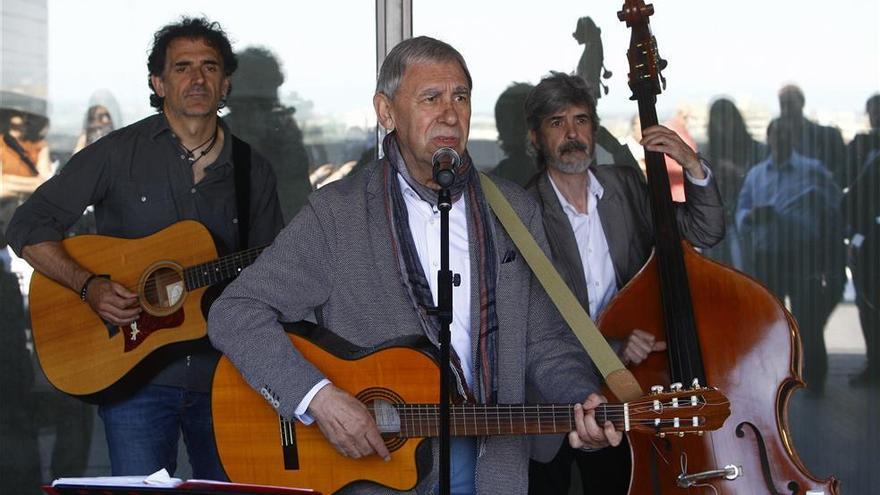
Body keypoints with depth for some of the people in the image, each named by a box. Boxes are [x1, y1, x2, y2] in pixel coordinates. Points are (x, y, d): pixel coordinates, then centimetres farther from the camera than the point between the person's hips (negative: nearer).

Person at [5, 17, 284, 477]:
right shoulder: (117, 153, 0)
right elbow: (27, 228, -2)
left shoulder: (253, 171, 9)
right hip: (132, 371, -3)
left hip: (224, 374, 3)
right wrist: (89, 286, -15)